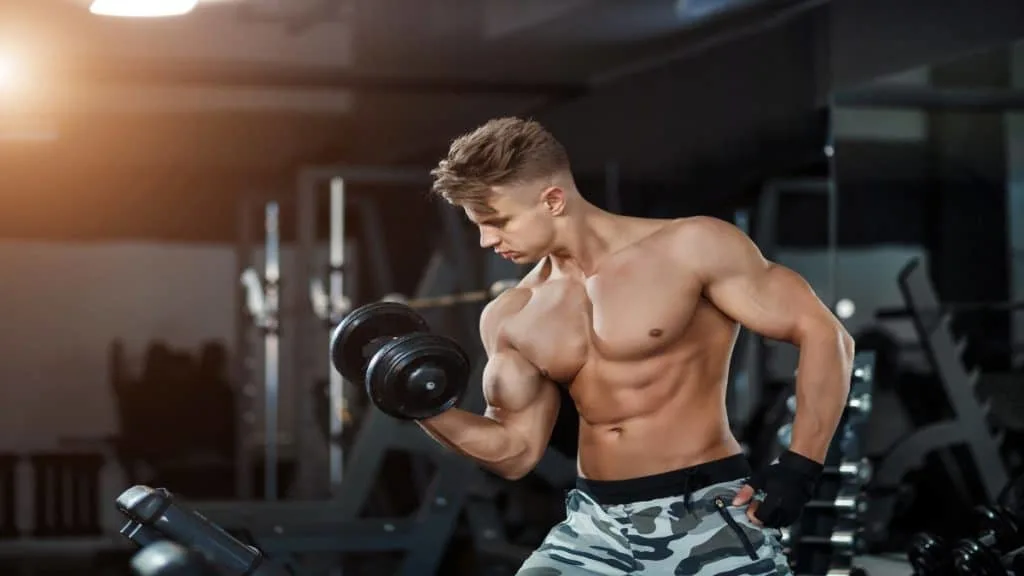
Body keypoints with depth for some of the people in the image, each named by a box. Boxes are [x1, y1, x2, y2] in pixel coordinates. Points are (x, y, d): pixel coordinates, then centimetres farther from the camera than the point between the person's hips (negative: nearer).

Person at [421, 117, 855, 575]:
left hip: (709, 517, -5)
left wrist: (799, 467, -13)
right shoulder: (511, 320, 8)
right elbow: (517, 450, 12)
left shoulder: (690, 249, -9)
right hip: (596, 526, 5)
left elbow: (822, 334, -7)